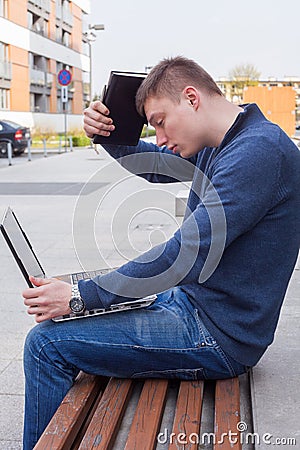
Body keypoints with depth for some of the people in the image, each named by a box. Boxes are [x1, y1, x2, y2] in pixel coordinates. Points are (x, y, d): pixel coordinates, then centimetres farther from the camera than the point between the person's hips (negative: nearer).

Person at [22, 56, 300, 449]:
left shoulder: (259, 150, -23)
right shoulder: (217, 146, 8)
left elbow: (186, 254, -27)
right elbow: (146, 165, 23)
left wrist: (81, 295, -21)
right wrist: (106, 132, 2)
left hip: (218, 336, -10)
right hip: (190, 299, 10)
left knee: (46, 342, -13)